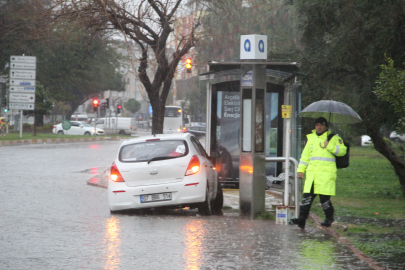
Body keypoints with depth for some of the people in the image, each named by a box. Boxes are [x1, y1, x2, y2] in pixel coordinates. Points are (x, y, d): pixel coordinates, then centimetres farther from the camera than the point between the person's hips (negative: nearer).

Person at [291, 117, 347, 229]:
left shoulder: (333, 138, 4)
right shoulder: (311, 138, 20)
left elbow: (342, 151, -5)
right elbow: (305, 155, 24)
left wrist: (329, 146, -15)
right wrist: (301, 169, 17)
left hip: (326, 173, -5)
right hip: (312, 173, 5)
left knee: (324, 197, -5)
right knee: (307, 196, -4)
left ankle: (329, 218, 14)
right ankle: (302, 219, -8)